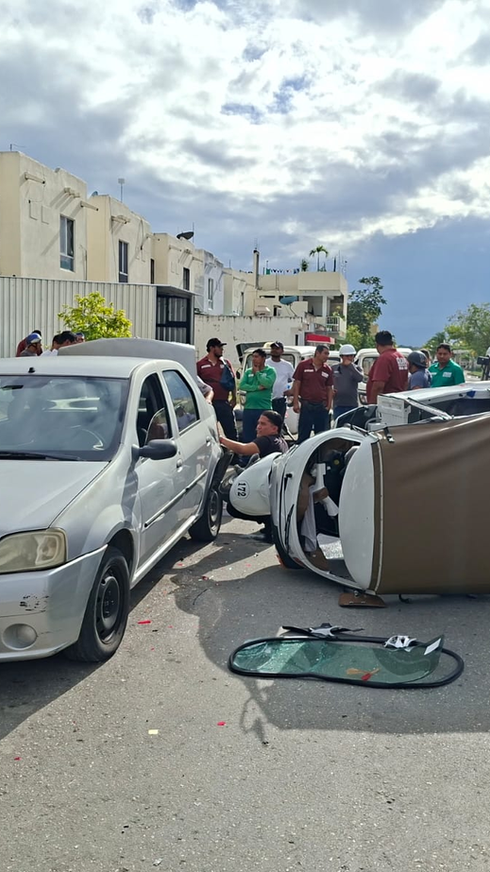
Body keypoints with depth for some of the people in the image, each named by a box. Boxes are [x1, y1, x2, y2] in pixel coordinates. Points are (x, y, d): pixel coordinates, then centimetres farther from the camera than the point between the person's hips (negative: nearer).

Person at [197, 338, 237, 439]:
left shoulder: (225, 363, 11)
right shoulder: (200, 364, 2)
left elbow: (233, 382, 13)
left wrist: (234, 398, 7)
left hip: (224, 403, 2)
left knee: (231, 431, 4)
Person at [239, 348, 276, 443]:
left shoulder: (270, 371, 1)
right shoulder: (248, 371, 13)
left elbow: (268, 383, -17)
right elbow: (242, 385, 0)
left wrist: (257, 372, -5)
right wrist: (257, 387, -10)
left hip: (264, 409, -4)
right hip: (248, 408, 5)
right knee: (247, 436, 8)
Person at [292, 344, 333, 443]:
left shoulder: (327, 370, 8)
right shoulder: (303, 365, -1)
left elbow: (329, 388, 13)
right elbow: (296, 384, 0)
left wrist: (329, 404, 3)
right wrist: (295, 402, -6)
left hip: (322, 407, 3)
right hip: (306, 406, -3)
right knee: (303, 435, 3)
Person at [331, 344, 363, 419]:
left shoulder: (356, 368, 5)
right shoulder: (334, 368, 8)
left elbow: (360, 378, -17)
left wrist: (351, 365, -16)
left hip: (352, 404, -1)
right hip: (338, 404, 1)